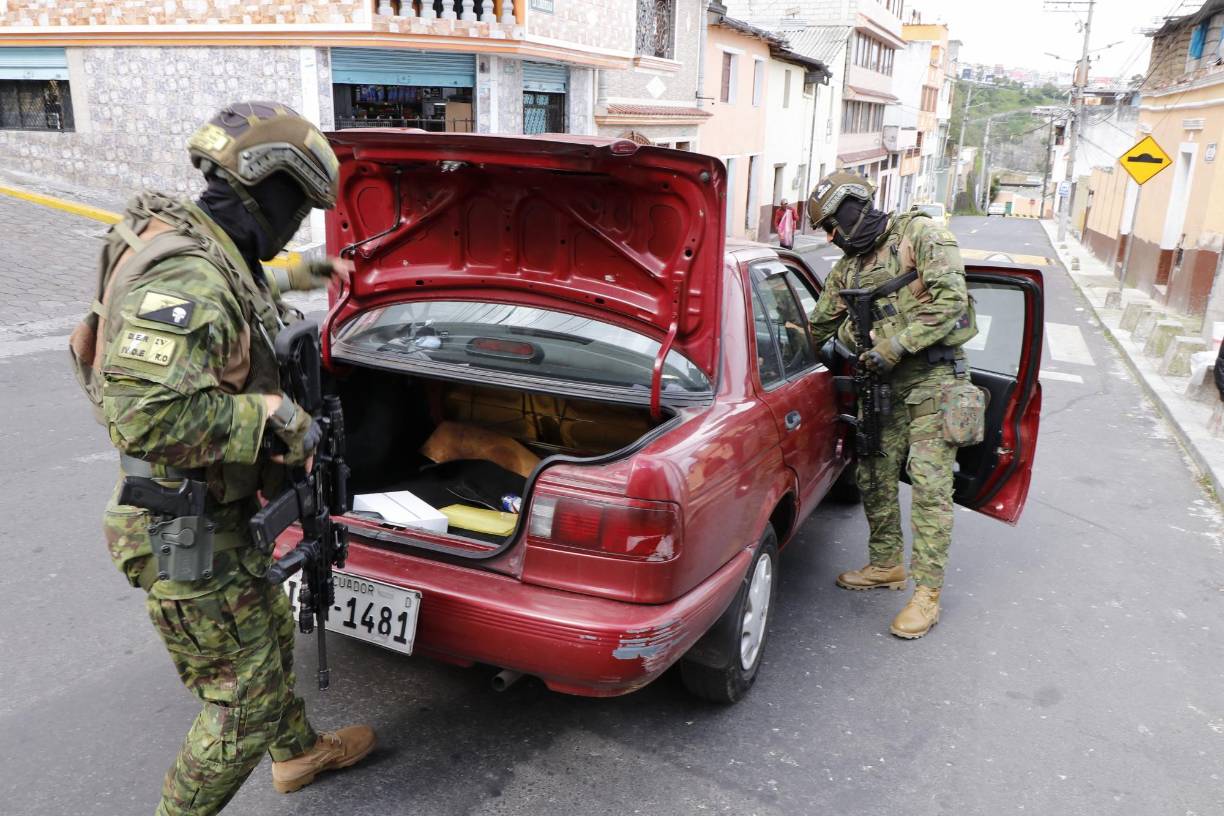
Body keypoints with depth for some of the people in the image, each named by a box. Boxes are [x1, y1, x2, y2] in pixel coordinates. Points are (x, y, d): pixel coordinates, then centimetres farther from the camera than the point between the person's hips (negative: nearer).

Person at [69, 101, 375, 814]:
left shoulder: (212, 254, 5)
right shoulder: (188, 278, -28)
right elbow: (148, 416, -38)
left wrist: (298, 278, 40)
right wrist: (279, 420, -29)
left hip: (225, 515, 11)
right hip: (190, 537, -11)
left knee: (273, 633, 28)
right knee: (247, 701, 4)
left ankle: (299, 753, 52)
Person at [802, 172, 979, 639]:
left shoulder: (918, 234, -7)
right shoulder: (848, 268, 14)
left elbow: (950, 299, -17)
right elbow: (819, 327, 23)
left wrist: (896, 346, -21)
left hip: (932, 377, -7)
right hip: (885, 382, 7)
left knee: (929, 483, -7)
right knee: (873, 475, 10)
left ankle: (927, 593, -2)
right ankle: (886, 565, 28)